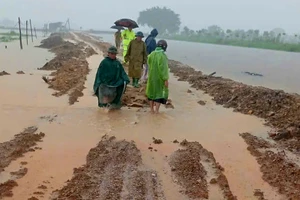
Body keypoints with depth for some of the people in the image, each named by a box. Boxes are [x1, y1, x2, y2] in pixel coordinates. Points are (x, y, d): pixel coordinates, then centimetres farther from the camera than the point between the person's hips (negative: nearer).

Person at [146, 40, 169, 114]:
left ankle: (152, 109, 24)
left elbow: (149, 64, 8)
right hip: (160, 78, -5)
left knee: (152, 92, 16)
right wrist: (166, 79, -17)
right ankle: (156, 110, 3)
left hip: (151, 77, 6)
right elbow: (163, 68, -21)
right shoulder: (162, 55, -19)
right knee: (160, 93, 5)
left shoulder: (151, 54, -2)